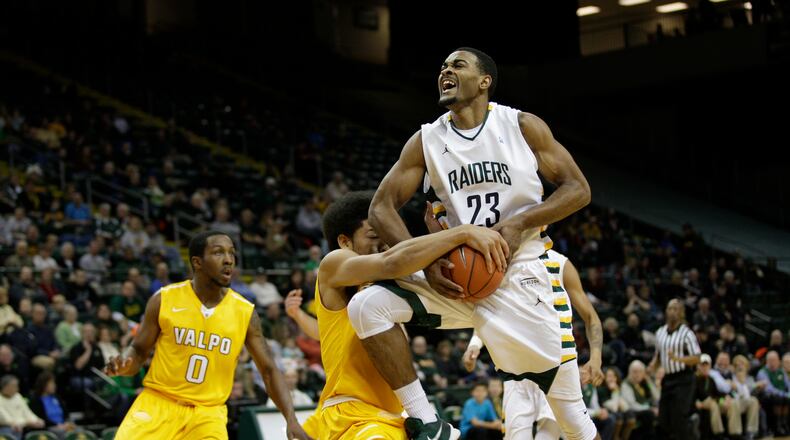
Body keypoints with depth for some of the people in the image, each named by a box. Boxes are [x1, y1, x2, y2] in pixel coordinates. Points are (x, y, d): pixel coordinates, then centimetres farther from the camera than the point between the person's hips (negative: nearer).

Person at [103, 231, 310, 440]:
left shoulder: (245, 312, -3)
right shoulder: (164, 300, -6)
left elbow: (269, 370, 1)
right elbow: (139, 350, 3)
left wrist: (291, 420, -10)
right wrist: (124, 364, -21)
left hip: (207, 413, 1)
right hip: (158, 402, -1)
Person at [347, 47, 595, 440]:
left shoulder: (522, 126, -1)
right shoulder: (426, 141, 4)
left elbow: (578, 190, -1)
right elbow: (382, 207, 2)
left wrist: (519, 222, -16)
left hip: (517, 276, -3)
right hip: (455, 278, 3)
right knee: (367, 307, -20)